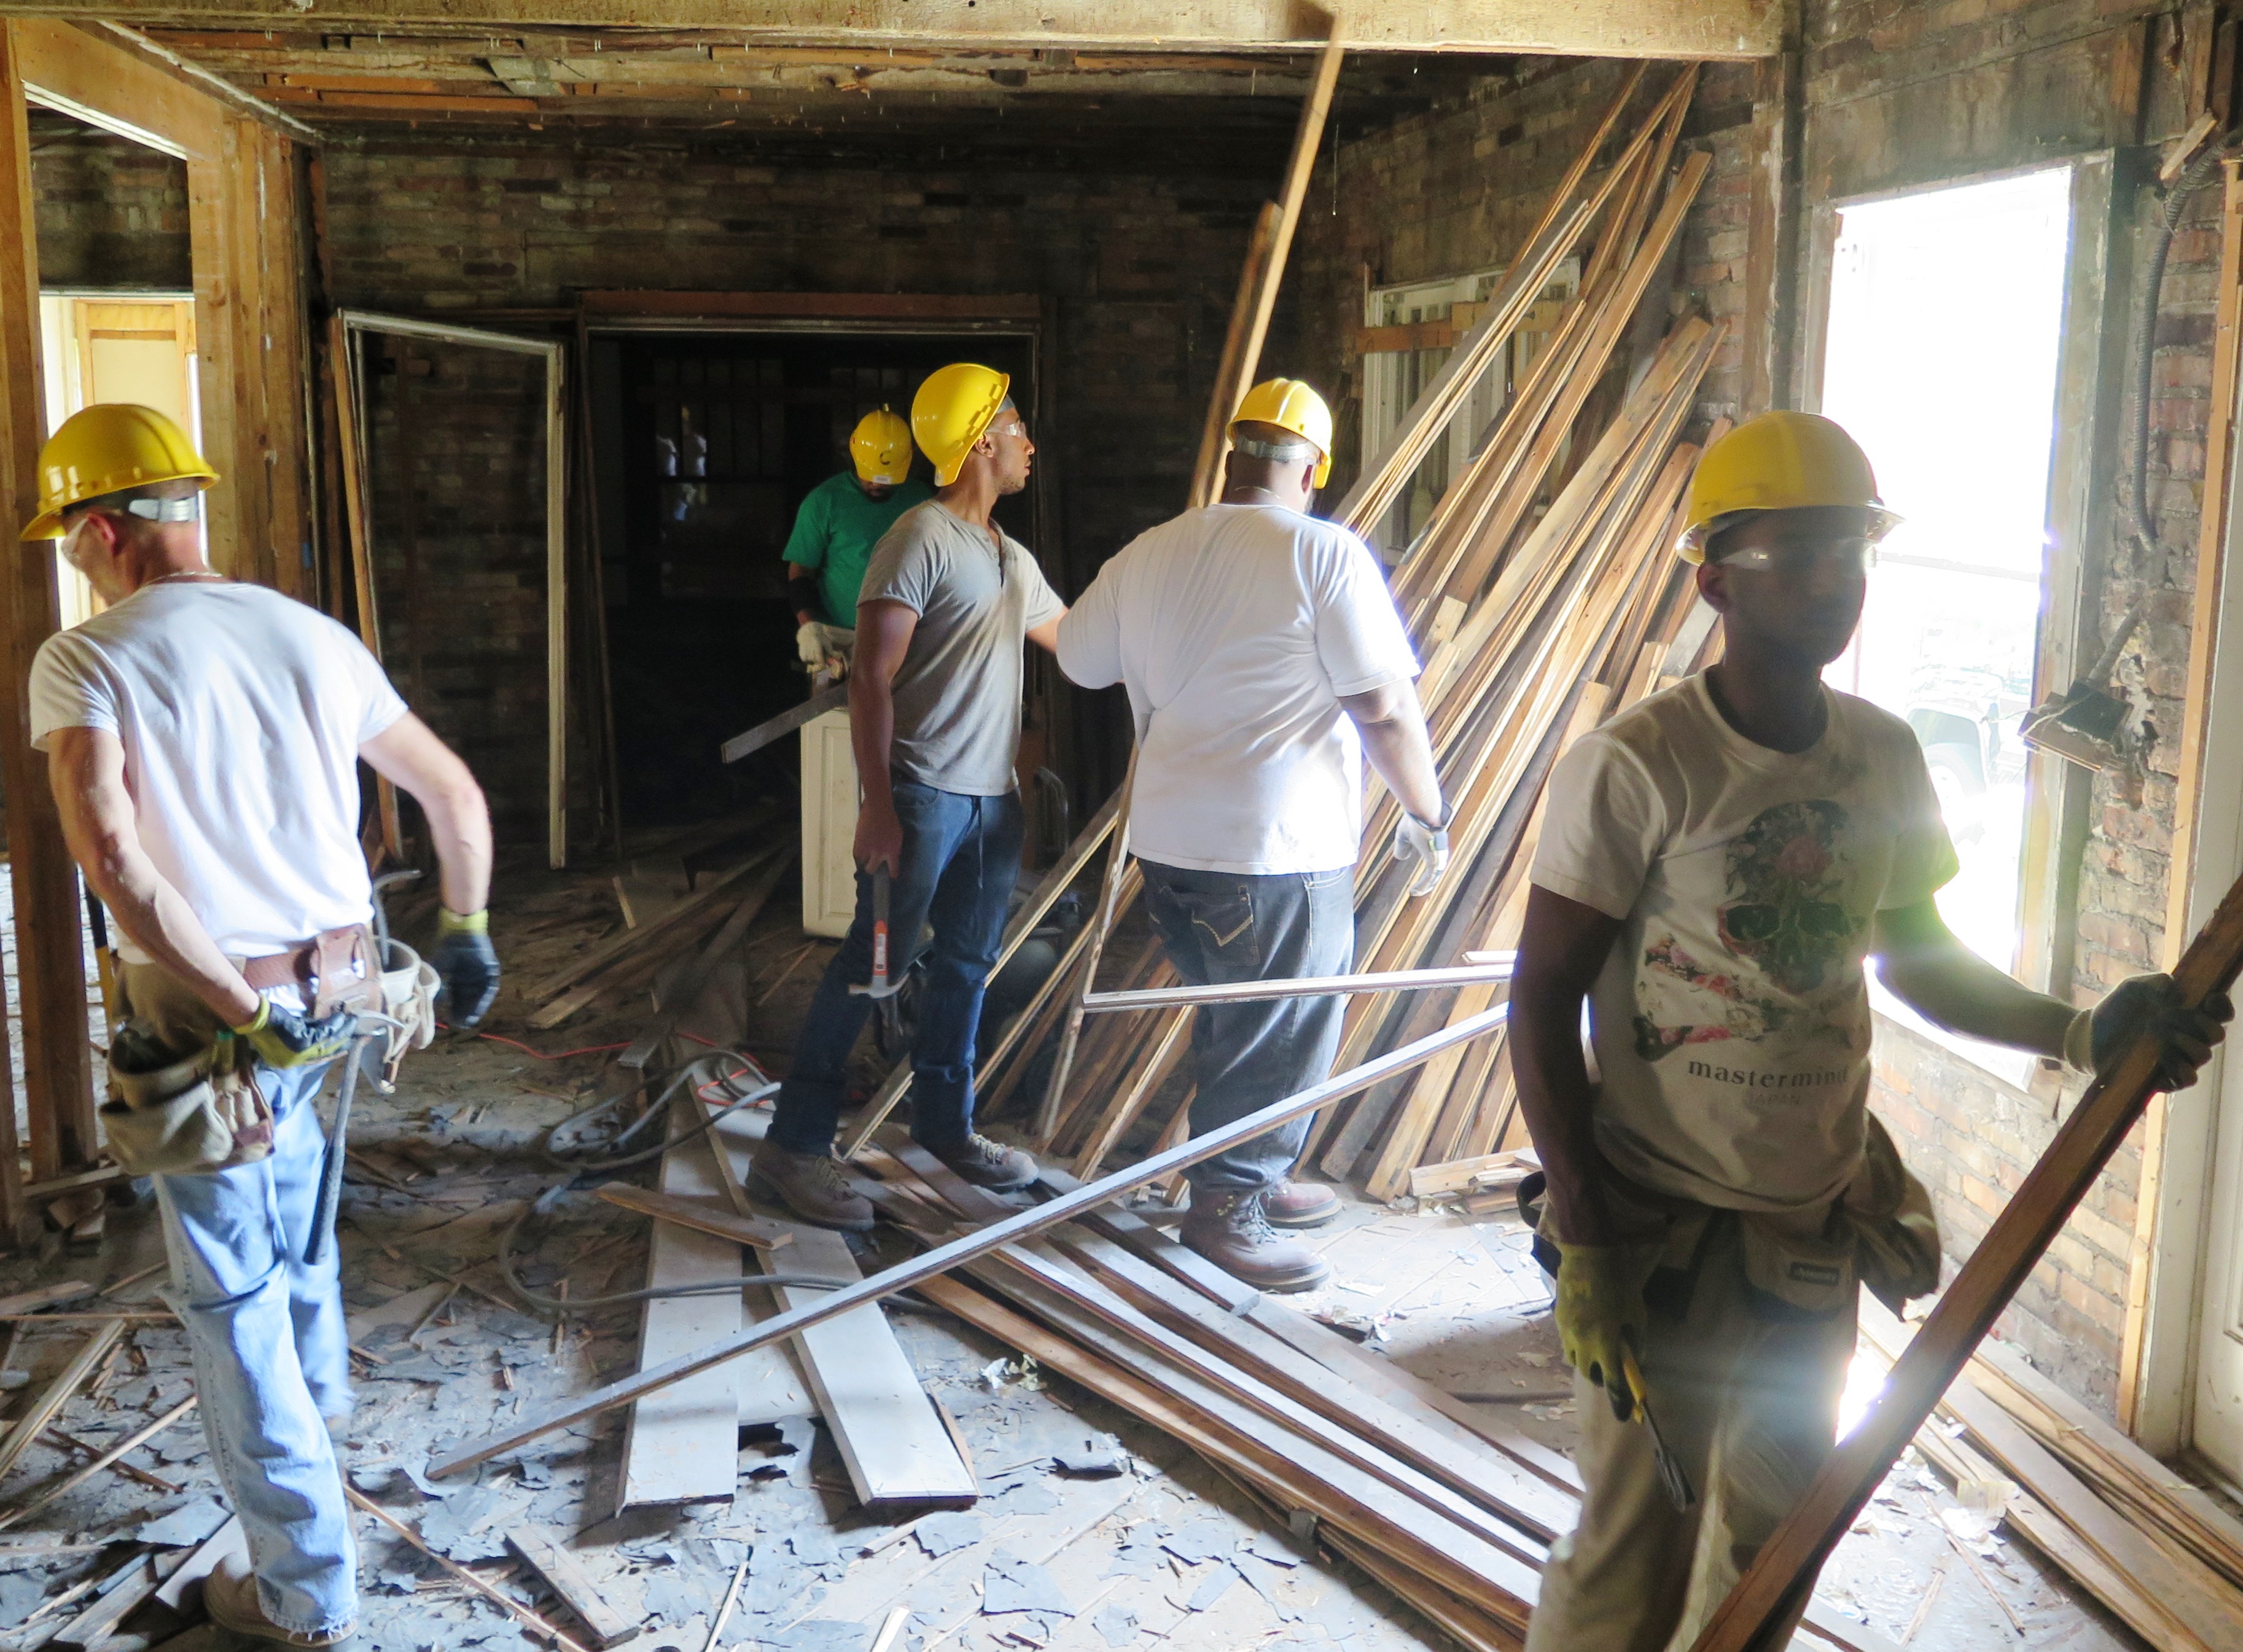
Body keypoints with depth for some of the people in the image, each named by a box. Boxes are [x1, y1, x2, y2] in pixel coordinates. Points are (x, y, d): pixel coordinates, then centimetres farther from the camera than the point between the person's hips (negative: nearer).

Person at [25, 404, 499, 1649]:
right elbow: (455, 796, 9)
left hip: (207, 1016, -5)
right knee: (289, 1179, 33)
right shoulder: (315, 638, 3)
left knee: (230, 1290, 8)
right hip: (338, 984, 6)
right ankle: (318, 1389, 58)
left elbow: (110, 853, -29)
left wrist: (245, 1011, -24)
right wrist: (467, 933, 21)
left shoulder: (83, 661, -11)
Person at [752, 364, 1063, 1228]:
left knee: (967, 963, 14)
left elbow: (1080, 644, 32)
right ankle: (793, 1145, -2)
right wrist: (879, 807, -21)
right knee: (872, 961, -7)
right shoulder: (920, 540, -10)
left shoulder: (1014, 561, 16)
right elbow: (873, 680, -15)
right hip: (924, 791, -8)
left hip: (993, 796, 8)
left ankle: (943, 1123, 28)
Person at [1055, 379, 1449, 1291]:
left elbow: (1078, 659, 20)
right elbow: (1385, 710, -14)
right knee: (1280, 1040, 8)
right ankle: (1226, 1205, 17)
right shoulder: (1326, 556, -12)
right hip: (1280, 850, -7)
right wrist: (1427, 816, -1)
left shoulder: (1146, 555, 5)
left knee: (1236, 1022, 22)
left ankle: (1253, 1180, 34)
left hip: (1168, 840, 7)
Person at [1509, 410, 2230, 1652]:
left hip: (1816, 1223, 6)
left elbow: (1917, 959, 15)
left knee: (1771, 1542, 18)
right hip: (1656, 1222, -6)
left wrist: (2081, 1034, 0)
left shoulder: (1884, 758, 2)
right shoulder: (1635, 767, -16)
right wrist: (1584, 1240, -17)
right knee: (1634, 1547, 2)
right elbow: (1541, 1005, -14)